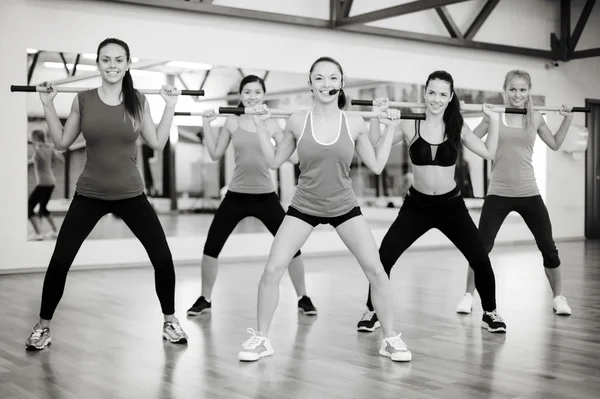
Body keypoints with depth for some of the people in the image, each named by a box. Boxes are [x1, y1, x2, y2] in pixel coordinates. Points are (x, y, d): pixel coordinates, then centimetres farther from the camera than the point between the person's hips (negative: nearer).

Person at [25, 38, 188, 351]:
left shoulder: (138, 101, -1)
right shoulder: (83, 100, -2)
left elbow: (157, 143, 1)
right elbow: (62, 142, 4)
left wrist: (169, 108, -3)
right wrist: (48, 105, -2)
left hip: (131, 194, 0)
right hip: (89, 195, 0)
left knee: (162, 257, -2)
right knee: (59, 261, -1)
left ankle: (170, 322, 18)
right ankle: (43, 327, 18)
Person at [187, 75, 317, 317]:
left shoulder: (272, 125, 0)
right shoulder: (232, 123, 2)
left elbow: (293, 157, 1)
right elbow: (215, 155, 6)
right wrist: (207, 125, 1)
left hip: (266, 196, 0)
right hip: (236, 196, 1)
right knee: (211, 246, -1)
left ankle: (303, 298, 14)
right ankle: (205, 299, 18)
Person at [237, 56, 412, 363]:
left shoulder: (355, 124, -7)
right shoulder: (297, 122, -8)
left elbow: (376, 166, 0)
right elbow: (274, 161, 2)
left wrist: (390, 129, -2)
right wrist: (261, 127, -5)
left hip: (344, 208, 0)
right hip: (304, 207, 0)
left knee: (376, 270, -6)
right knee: (272, 270, -9)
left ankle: (390, 338, 12)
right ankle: (261, 339, 10)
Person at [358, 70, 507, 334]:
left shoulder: (458, 128, -2)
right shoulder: (410, 126, -7)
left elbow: (488, 153, -2)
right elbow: (374, 148, -10)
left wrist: (493, 120, -6)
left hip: (451, 205, 1)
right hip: (417, 205, -1)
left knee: (480, 260, -3)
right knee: (384, 257, -9)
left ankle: (489, 313, 20)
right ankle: (373, 312, 11)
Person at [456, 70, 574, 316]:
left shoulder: (535, 119, 4)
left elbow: (555, 144, 19)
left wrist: (567, 119, 11)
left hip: (529, 193, 2)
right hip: (498, 194, -2)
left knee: (548, 248, 5)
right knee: (481, 248, -3)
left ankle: (558, 297, 23)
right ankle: (469, 296, 14)